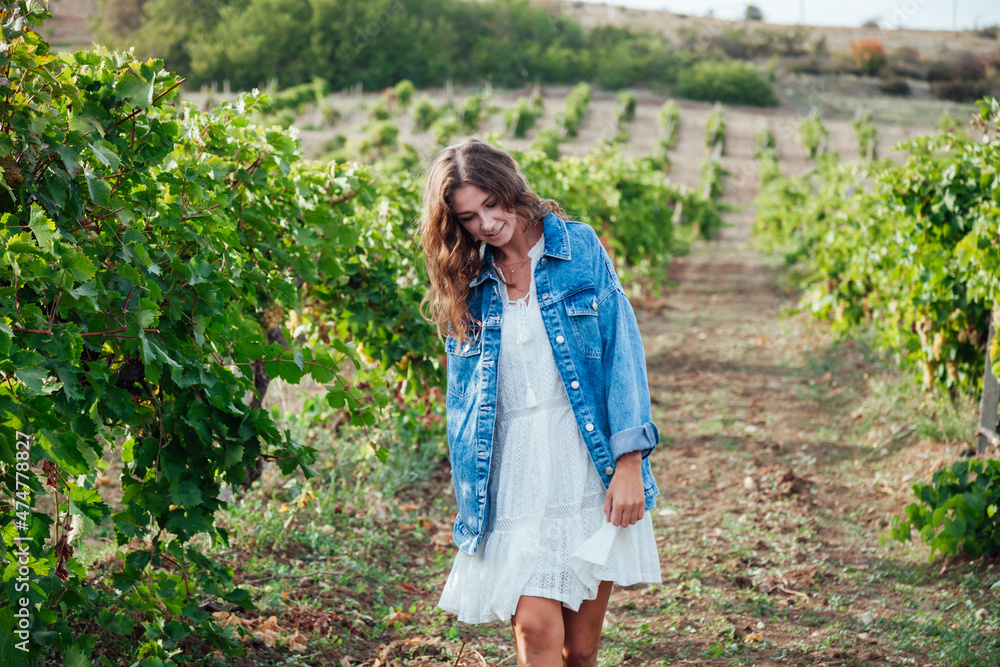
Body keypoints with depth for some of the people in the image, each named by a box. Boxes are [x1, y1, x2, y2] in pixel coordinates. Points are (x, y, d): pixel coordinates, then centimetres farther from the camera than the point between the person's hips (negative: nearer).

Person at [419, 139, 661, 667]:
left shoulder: (579, 247, 4)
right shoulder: (464, 286, 10)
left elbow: (622, 349, -2)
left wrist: (629, 463, -10)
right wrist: (473, 500, 12)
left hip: (592, 464, -1)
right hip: (515, 478, 1)